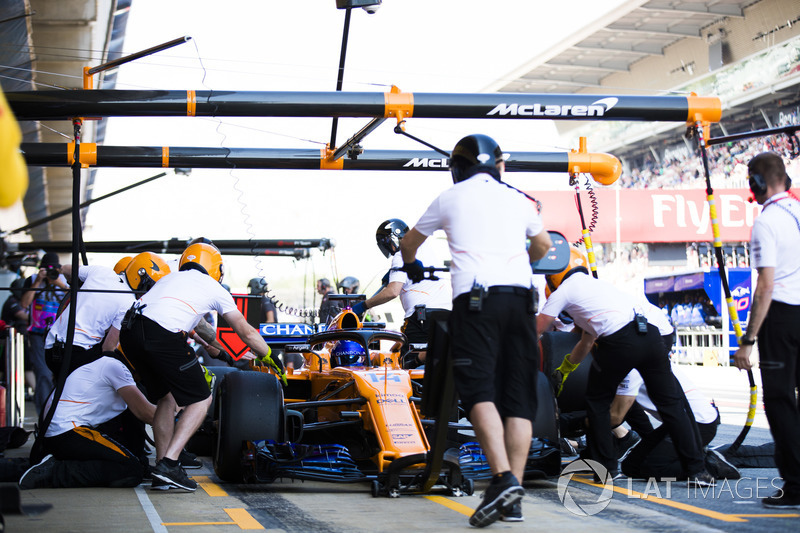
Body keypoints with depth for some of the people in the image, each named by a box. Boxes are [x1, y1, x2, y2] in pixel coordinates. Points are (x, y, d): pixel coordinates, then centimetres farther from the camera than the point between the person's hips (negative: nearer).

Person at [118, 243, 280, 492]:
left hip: (129, 332, 7)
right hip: (163, 336, -7)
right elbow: (246, 332, 27)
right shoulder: (214, 288, 19)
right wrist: (269, 357, 43)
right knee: (201, 399, 9)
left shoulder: (171, 278, 34)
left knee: (166, 398, 22)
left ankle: (162, 475, 18)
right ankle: (169, 463, -4)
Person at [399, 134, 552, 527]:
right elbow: (543, 244, 41)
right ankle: (513, 500, -2)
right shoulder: (517, 199, 22)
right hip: (520, 297, 3)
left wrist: (411, 266, 52)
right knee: (519, 395, 2)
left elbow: (409, 242, 30)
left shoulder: (450, 198, 15)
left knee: (478, 389, -12)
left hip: (476, 298, -3)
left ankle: (503, 477, -32)